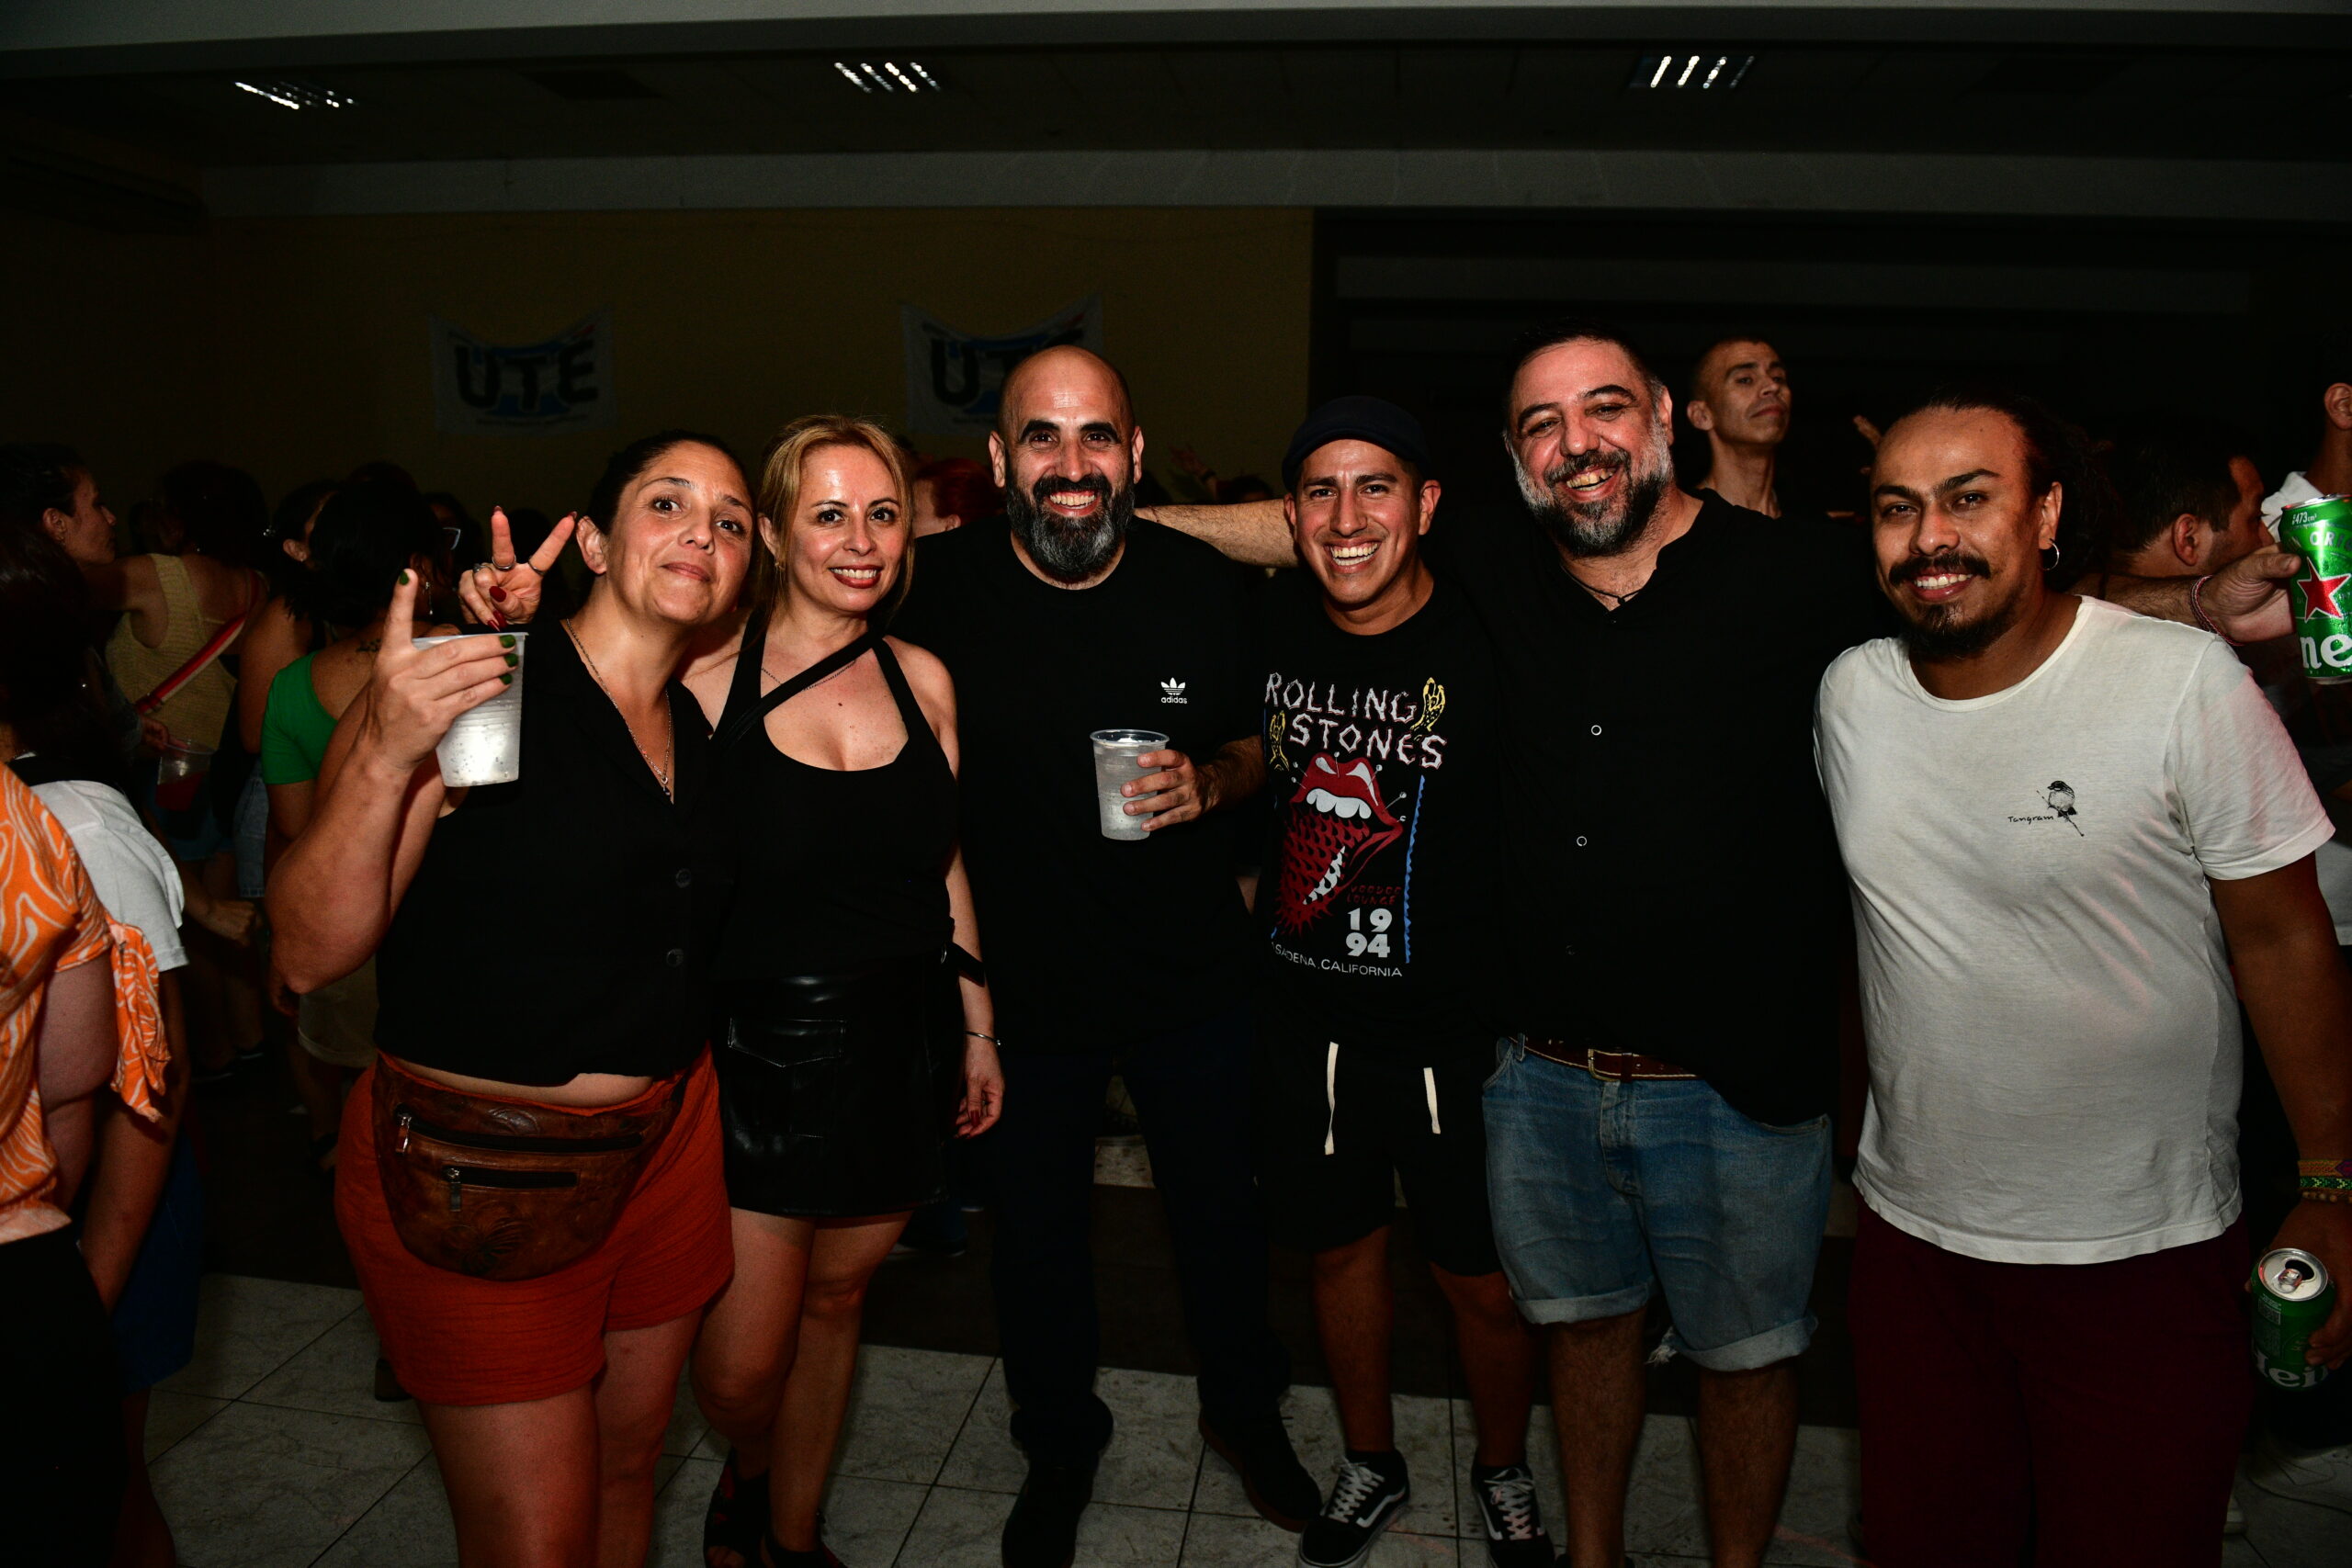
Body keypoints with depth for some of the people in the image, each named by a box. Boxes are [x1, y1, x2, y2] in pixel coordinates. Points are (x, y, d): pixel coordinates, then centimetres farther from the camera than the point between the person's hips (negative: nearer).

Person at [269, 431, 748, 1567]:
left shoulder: (704, 723, 5)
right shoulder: (479, 693, -15)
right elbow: (310, 954, -19)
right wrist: (384, 757, -32)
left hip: (666, 1150, 6)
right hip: (479, 1171, -6)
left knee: (625, 1469, 21)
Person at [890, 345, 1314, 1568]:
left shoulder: (1205, 588, -11)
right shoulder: (940, 590, -14)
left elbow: (1263, 735, 3)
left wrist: (1209, 781, -17)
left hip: (1192, 974, 1)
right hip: (1018, 984, 0)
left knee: (1218, 1207, 19)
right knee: (1036, 1229, 17)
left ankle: (1242, 1408, 48)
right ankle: (1059, 1446, 45)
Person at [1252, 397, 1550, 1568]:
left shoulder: (1487, 642, -16)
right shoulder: (1274, 626, -3)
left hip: (1452, 1031, -3)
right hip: (1304, 1017, 4)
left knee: (1484, 1281, 11)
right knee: (1339, 1246, 20)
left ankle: (1503, 1474, 42)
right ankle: (1370, 1465, 46)